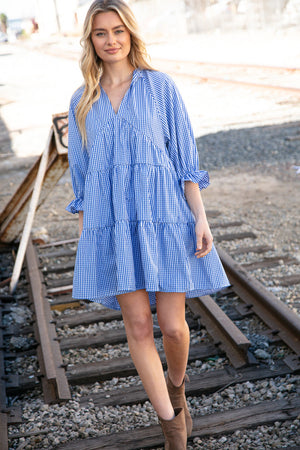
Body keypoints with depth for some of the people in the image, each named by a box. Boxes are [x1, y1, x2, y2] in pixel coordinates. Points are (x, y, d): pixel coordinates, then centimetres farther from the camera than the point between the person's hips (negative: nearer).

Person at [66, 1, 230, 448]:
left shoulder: (161, 86, 4)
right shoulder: (82, 100, 11)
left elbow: (185, 155, 2)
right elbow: (81, 172, 13)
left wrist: (200, 217, -7)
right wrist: (84, 238, 11)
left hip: (162, 215, -1)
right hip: (111, 223, 2)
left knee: (172, 326, -1)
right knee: (138, 324, -1)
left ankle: (176, 385, 34)